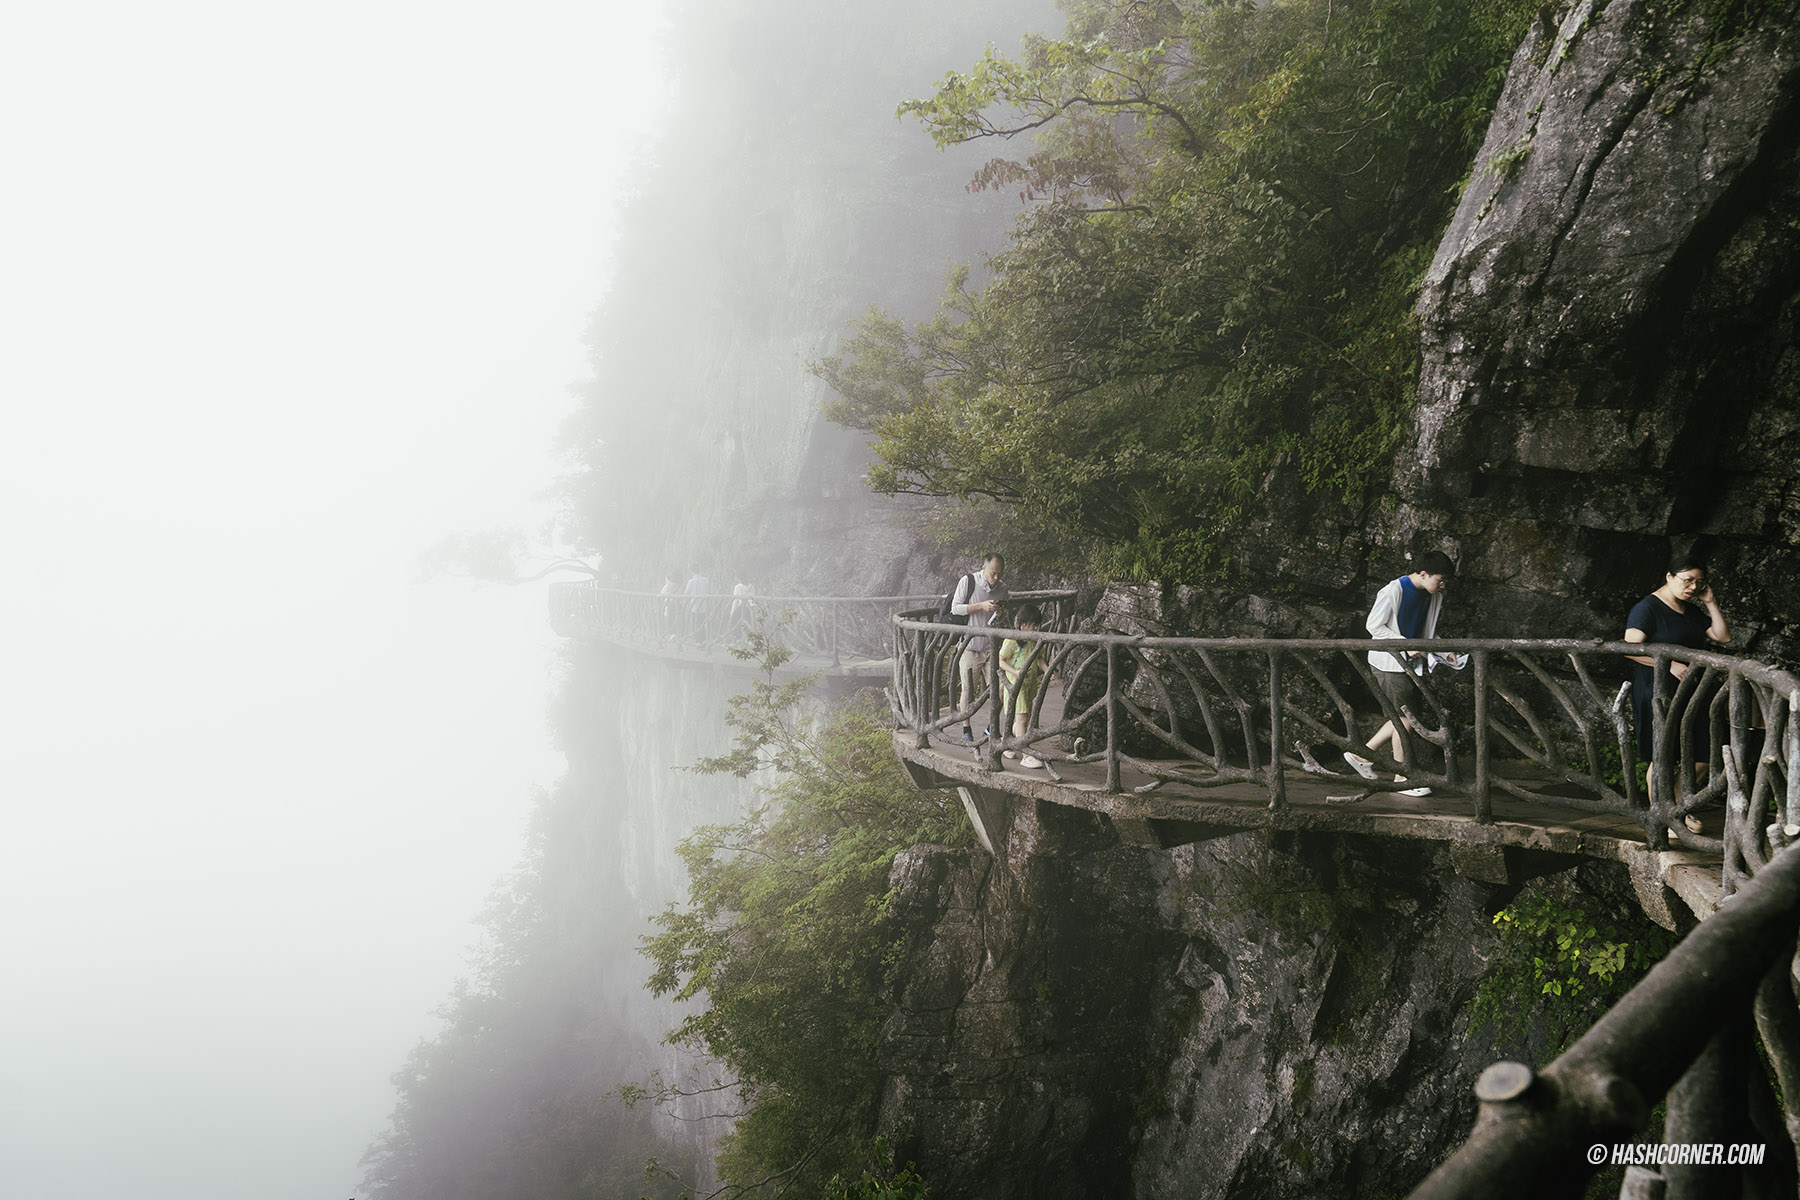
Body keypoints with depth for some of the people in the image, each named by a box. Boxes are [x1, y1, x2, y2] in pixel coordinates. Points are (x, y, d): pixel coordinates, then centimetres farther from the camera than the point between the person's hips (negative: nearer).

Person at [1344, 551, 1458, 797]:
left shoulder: (1434, 598, 6)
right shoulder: (1393, 592, -17)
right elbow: (1374, 625, -15)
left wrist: (1444, 652, 1)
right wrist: (1407, 645, -21)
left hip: (1411, 664, 8)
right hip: (1389, 663, -8)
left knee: (1402, 718, 10)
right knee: (1404, 720, -5)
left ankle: (1363, 753, 24)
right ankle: (1403, 778, 5)